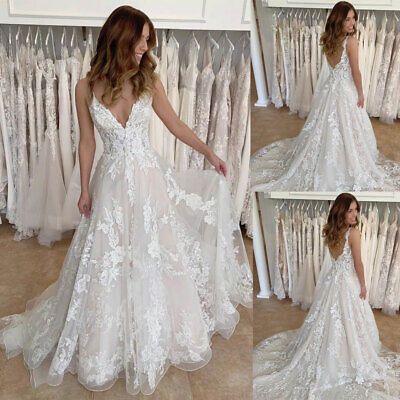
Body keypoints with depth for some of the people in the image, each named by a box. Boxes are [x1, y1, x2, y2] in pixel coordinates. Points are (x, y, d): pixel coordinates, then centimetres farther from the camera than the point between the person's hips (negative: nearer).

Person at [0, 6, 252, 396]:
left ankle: (156, 334, 33)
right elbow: (87, 141, 1)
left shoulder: (149, 80, -4)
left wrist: (209, 152, 4)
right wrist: (85, 189, 3)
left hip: (149, 178, 1)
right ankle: (109, 342, 27)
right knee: (108, 262, 7)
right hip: (112, 182, -1)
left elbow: (175, 123, 6)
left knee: (155, 257, 12)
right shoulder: (87, 87, -7)